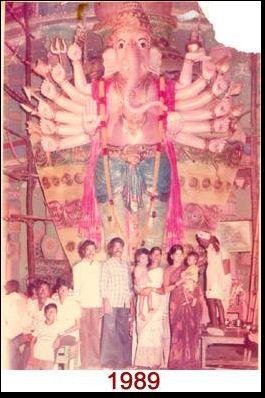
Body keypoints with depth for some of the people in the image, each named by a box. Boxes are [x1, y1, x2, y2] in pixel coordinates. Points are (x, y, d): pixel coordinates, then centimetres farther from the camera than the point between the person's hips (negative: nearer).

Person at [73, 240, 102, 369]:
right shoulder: (78, 268, 7)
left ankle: (96, 362, 8)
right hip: (83, 305, -1)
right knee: (85, 334, 0)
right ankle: (86, 362, 8)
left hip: (97, 304, 1)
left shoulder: (99, 266, 10)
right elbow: (76, 288, 6)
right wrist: (76, 305, 0)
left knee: (97, 333, -1)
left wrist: (104, 304, 5)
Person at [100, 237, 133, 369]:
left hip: (124, 303, 5)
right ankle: (109, 361, 6)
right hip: (111, 303, -5)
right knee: (110, 331, -3)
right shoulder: (107, 264, 0)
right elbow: (103, 285, -4)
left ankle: (123, 360, 16)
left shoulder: (126, 265, 14)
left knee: (124, 331, 6)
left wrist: (131, 300, 12)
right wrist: (106, 302, -10)